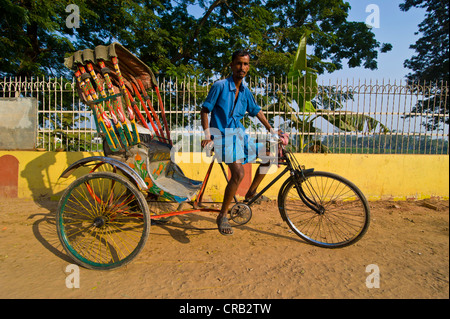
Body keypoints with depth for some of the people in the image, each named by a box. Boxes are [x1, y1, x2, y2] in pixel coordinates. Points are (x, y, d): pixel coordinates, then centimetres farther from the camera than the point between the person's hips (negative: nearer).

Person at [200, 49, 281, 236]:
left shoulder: (245, 92, 12)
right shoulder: (220, 86, -6)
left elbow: (256, 111, 23)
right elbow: (204, 110, -6)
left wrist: (272, 130, 22)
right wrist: (207, 135, -15)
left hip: (239, 134, 8)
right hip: (223, 134, -7)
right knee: (238, 173, -25)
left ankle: (251, 193, 19)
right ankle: (222, 216, -9)